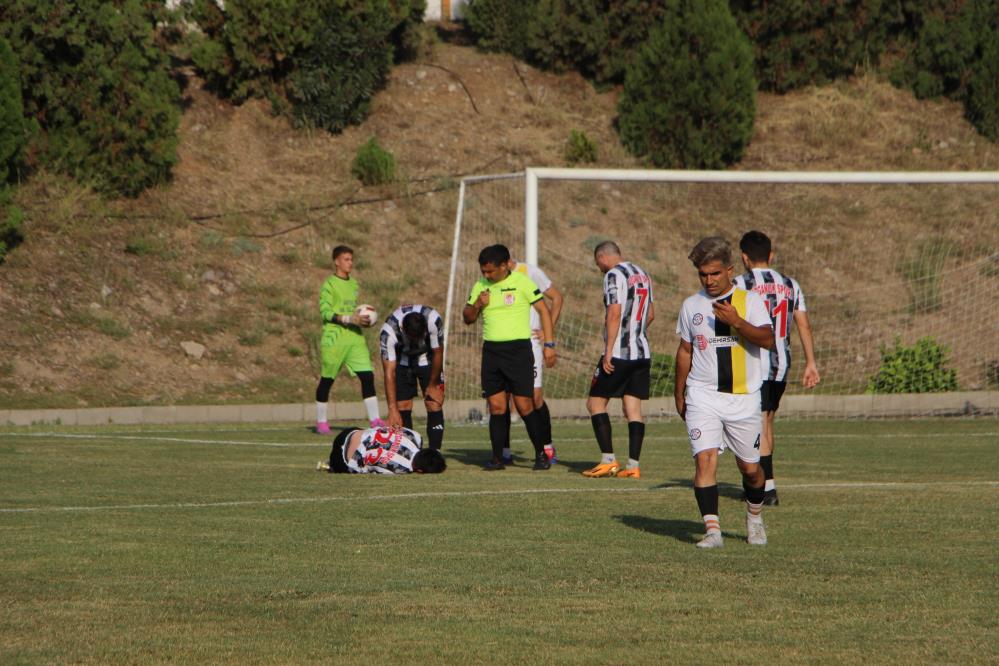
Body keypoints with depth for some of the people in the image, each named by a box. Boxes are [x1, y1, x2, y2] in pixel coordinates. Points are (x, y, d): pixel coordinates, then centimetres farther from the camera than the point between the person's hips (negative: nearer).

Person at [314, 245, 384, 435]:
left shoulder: (353, 284, 16)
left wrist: (364, 320, 9)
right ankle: (321, 421, 14)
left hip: (355, 337, 6)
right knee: (327, 379, 2)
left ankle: (374, 419, -7)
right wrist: (350, 319, -21)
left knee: (367, 376, -7)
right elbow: (325, 312, -14)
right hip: (334, 338, -6)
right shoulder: (329, 284, -6)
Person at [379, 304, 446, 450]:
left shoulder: (433, 320, -35)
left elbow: (438, 353, -17)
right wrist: (392, 409, -41)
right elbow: (389, 371, -36)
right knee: (403, 407, -8)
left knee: (434, 405, -10)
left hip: (428, 360, 0)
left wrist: (433, 385, -7)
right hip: (402, 360, 0)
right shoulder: (389, 331, -36)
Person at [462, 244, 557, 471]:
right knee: (496, 407, 1)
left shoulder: (521, 282, -4)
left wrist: (549, 344, -7)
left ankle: (541, 454, 3)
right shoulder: (481, 286, 10)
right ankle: (497, 458, 5)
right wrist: (477, 304, -7)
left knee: (524, 406, -8)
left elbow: (543, 310, -2)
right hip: (491, 350, 4)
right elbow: (467, 318, 16)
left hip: (518, 349, -4)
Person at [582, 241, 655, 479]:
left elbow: (614, 313, -19)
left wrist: (609, 350, -19)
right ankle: (633, 465, 0)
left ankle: (608, 460, -5)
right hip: (642, 352, 7)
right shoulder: (642, 275, 15)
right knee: (633, 407, 5)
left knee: (596, 402, 3)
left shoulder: (614, 275, -10)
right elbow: (650, 314, 22)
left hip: (619, 353, -7)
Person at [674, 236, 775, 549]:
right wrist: (679, 394, 21)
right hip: (703, 396, 1)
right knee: (705, 459, -18)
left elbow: (767, 339, -14)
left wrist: (737, 322, -28)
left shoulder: (750, 301, 0)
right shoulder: (692, 305, 9)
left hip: (744, 397, -1)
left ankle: (755, 517, 36)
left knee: (750, 467, 8)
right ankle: (712, 530, -21)